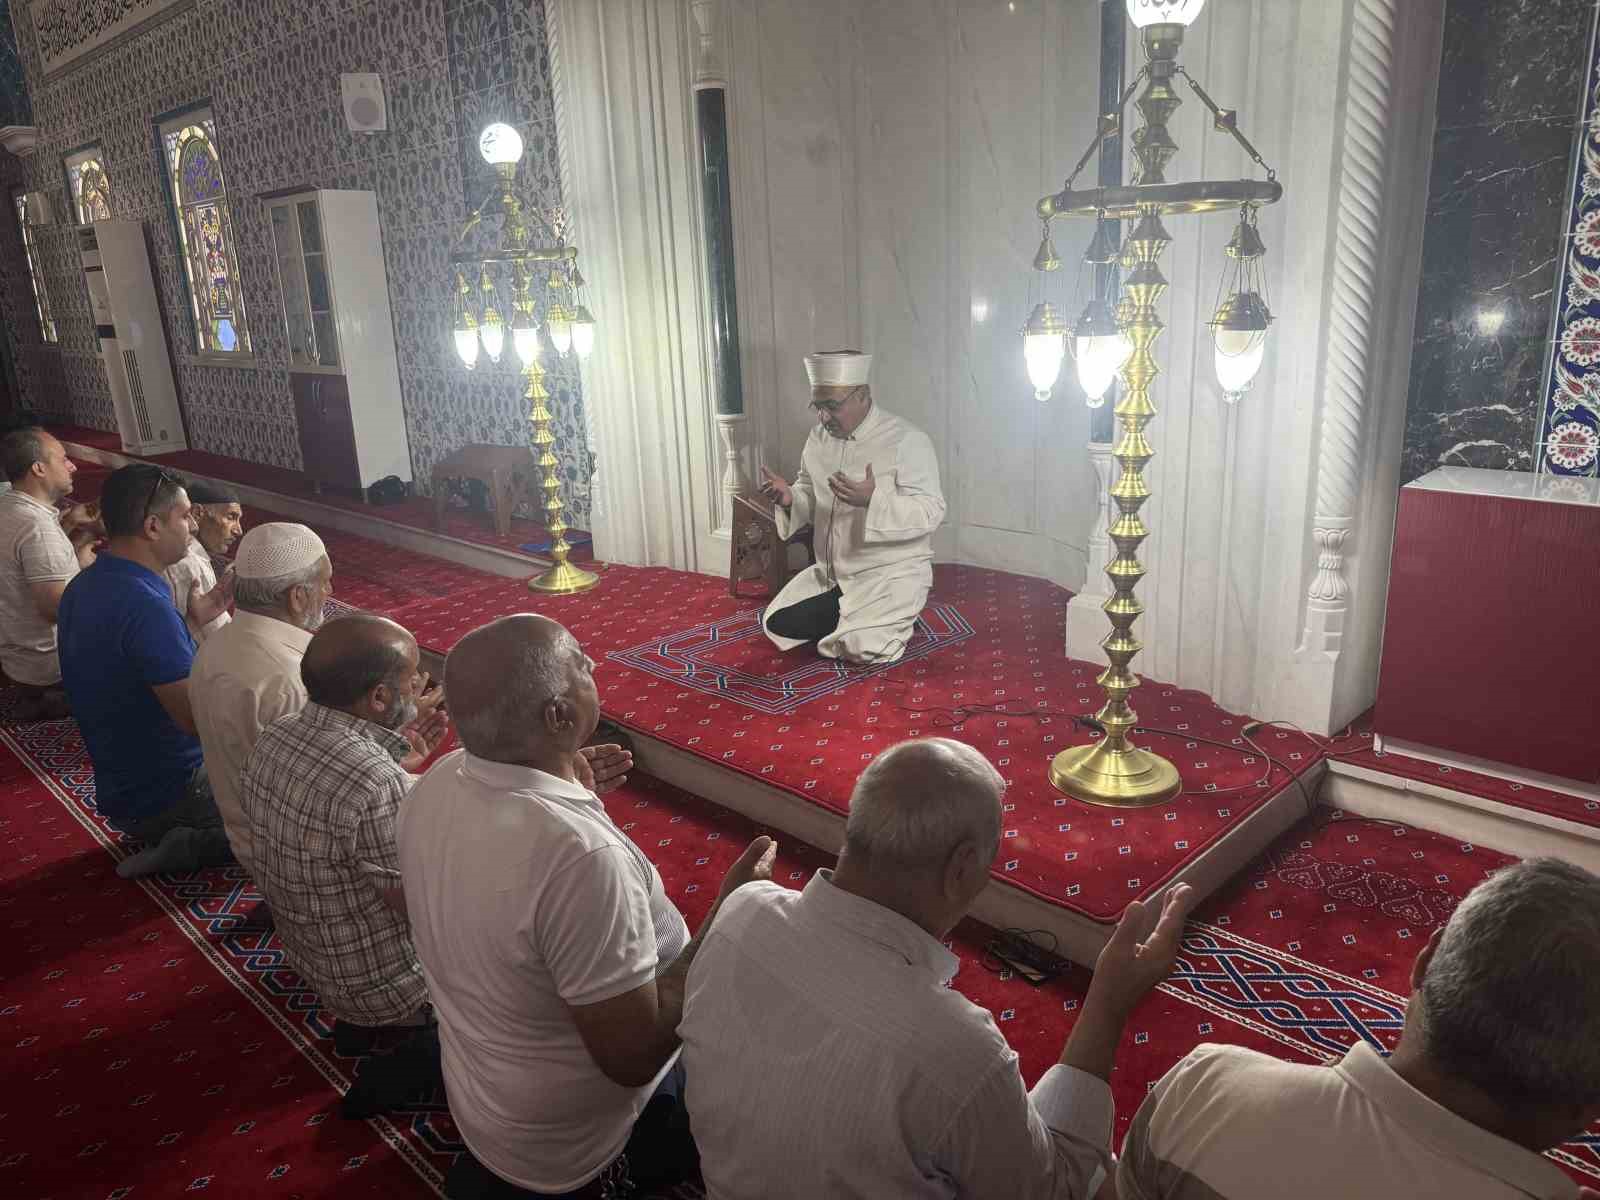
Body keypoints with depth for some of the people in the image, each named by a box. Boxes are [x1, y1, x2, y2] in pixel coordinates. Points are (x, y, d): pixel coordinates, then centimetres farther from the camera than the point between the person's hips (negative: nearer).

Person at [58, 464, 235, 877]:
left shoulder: (84, 587, 2)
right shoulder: (146, 607, -30)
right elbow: (198, 718, -28)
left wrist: (193, 621, 3)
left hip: (122, 785, 9)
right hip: (166, 796, -9)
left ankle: (167, 839, 12)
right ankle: (190, 847, -5)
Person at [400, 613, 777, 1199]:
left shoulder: (442, 778, -12)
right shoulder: (581, 854, -38)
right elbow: (634, 1056, -29)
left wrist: (562, 788, -1)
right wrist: (728, 911, -22)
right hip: (565, 1146, -7)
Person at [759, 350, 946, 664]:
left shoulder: (907, 440, -16)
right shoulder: (819, 437, 4)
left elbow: (931, 512, -21)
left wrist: (874, 500, -38)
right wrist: (790, 498, -12)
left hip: (891, 573, -6)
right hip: (830, 572, 7)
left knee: (857, 646, -24)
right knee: (777, 624, -2)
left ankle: (891, 620, 9)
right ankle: (853, 617, 16)